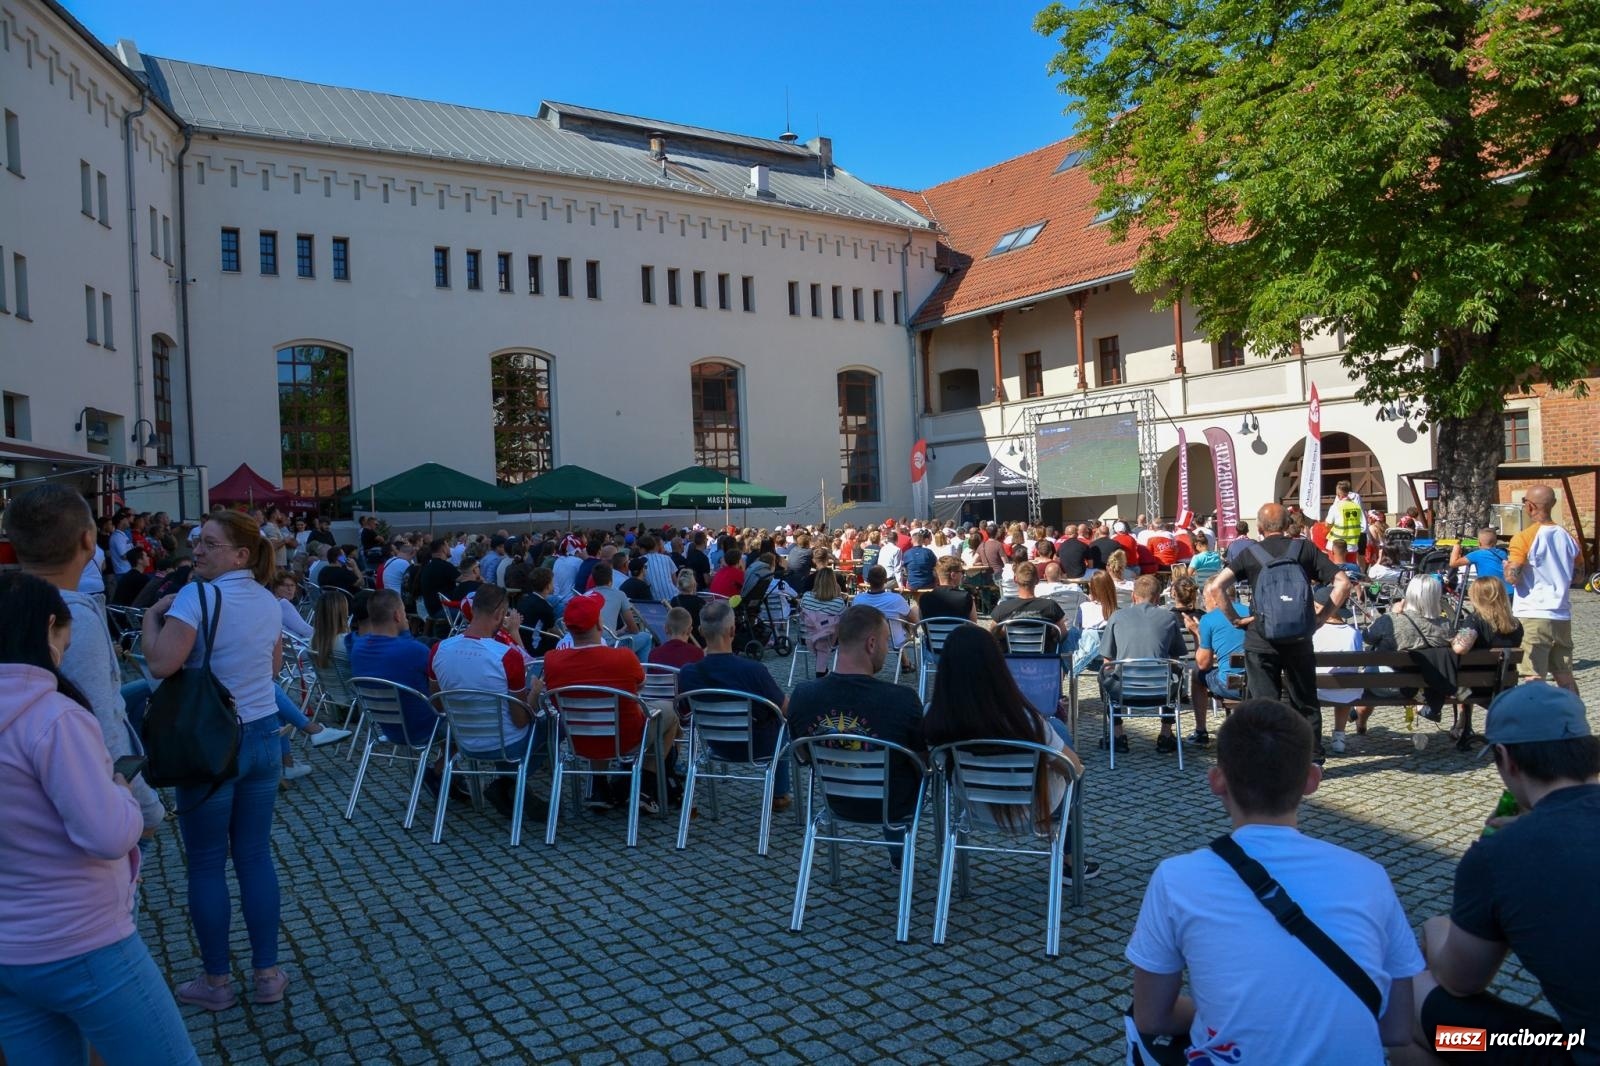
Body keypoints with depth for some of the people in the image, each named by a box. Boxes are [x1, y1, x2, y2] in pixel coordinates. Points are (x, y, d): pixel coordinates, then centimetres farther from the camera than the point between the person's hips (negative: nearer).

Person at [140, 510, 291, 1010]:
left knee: (207, 864, 7)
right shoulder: (269, 601, 6)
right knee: (255, 855, 12)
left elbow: (162, 663, -25)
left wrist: (152, 616, -9)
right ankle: (267, 974, 19)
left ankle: (217, 981, 19)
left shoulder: (198, 595, -16)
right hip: (262, 738, 6)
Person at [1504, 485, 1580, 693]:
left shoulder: (1524, 538, -11)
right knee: (1565, 677, 14)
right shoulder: (1568, 538, 8)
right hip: (1562, 616, 6)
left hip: (1533, 615, -6)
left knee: (1534, 679, -4)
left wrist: (1506, 564, 3)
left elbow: (1512, 577, -17)